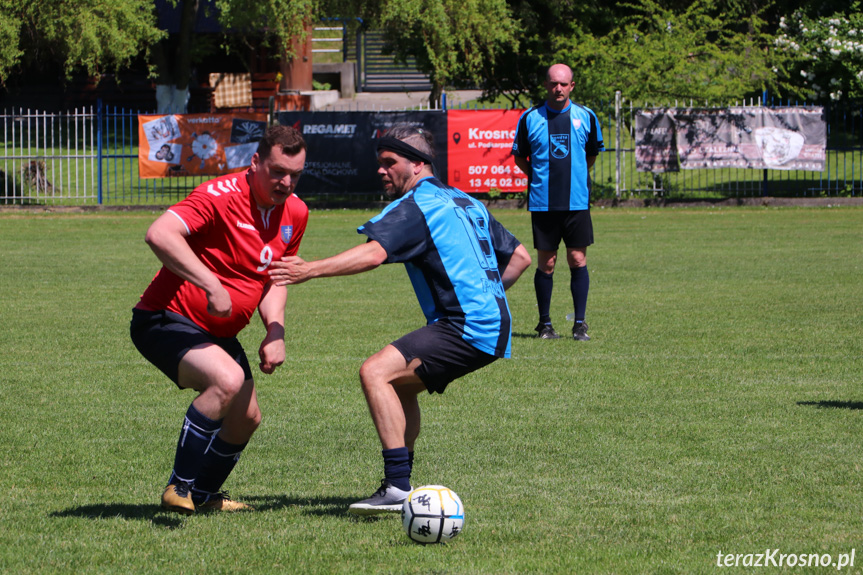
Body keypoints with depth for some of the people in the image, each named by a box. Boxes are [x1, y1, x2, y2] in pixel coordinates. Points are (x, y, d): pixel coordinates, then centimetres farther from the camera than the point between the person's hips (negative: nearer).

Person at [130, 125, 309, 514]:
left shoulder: (294, 213, 2)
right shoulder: (221, 196, -23)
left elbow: (273, 278, 15)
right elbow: (159, 234, -37)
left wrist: (275, 331, -3)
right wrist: (211, 285, -41)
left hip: (218, 332, 9)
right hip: (166, 319, -9)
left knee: (247, 418, 13)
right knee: (228, 379, -31)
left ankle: (202, 495, 38)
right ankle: (178, 487, -21)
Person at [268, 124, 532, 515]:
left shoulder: (416, 205, -6)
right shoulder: (465, 203, 23)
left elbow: (373, 254, -23)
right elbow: (519, 256, 27)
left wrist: (310, 270, -27)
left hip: (468, 329, -10)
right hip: (494, 326, 10)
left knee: (376, 372, -17)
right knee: (399, 384, 22)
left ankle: (398, 487, -24)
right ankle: (399, 487, 21)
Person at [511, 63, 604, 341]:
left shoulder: (585, 117, 4)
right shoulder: (530, 118, 0)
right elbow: (519, 156, 12)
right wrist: (537, 175, 6)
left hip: (577, 201, 1)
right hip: (542, 201, -1)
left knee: (578, 260, -1)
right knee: (546, 263, 3)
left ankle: (580, 324, 5)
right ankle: (544, 323, 14)